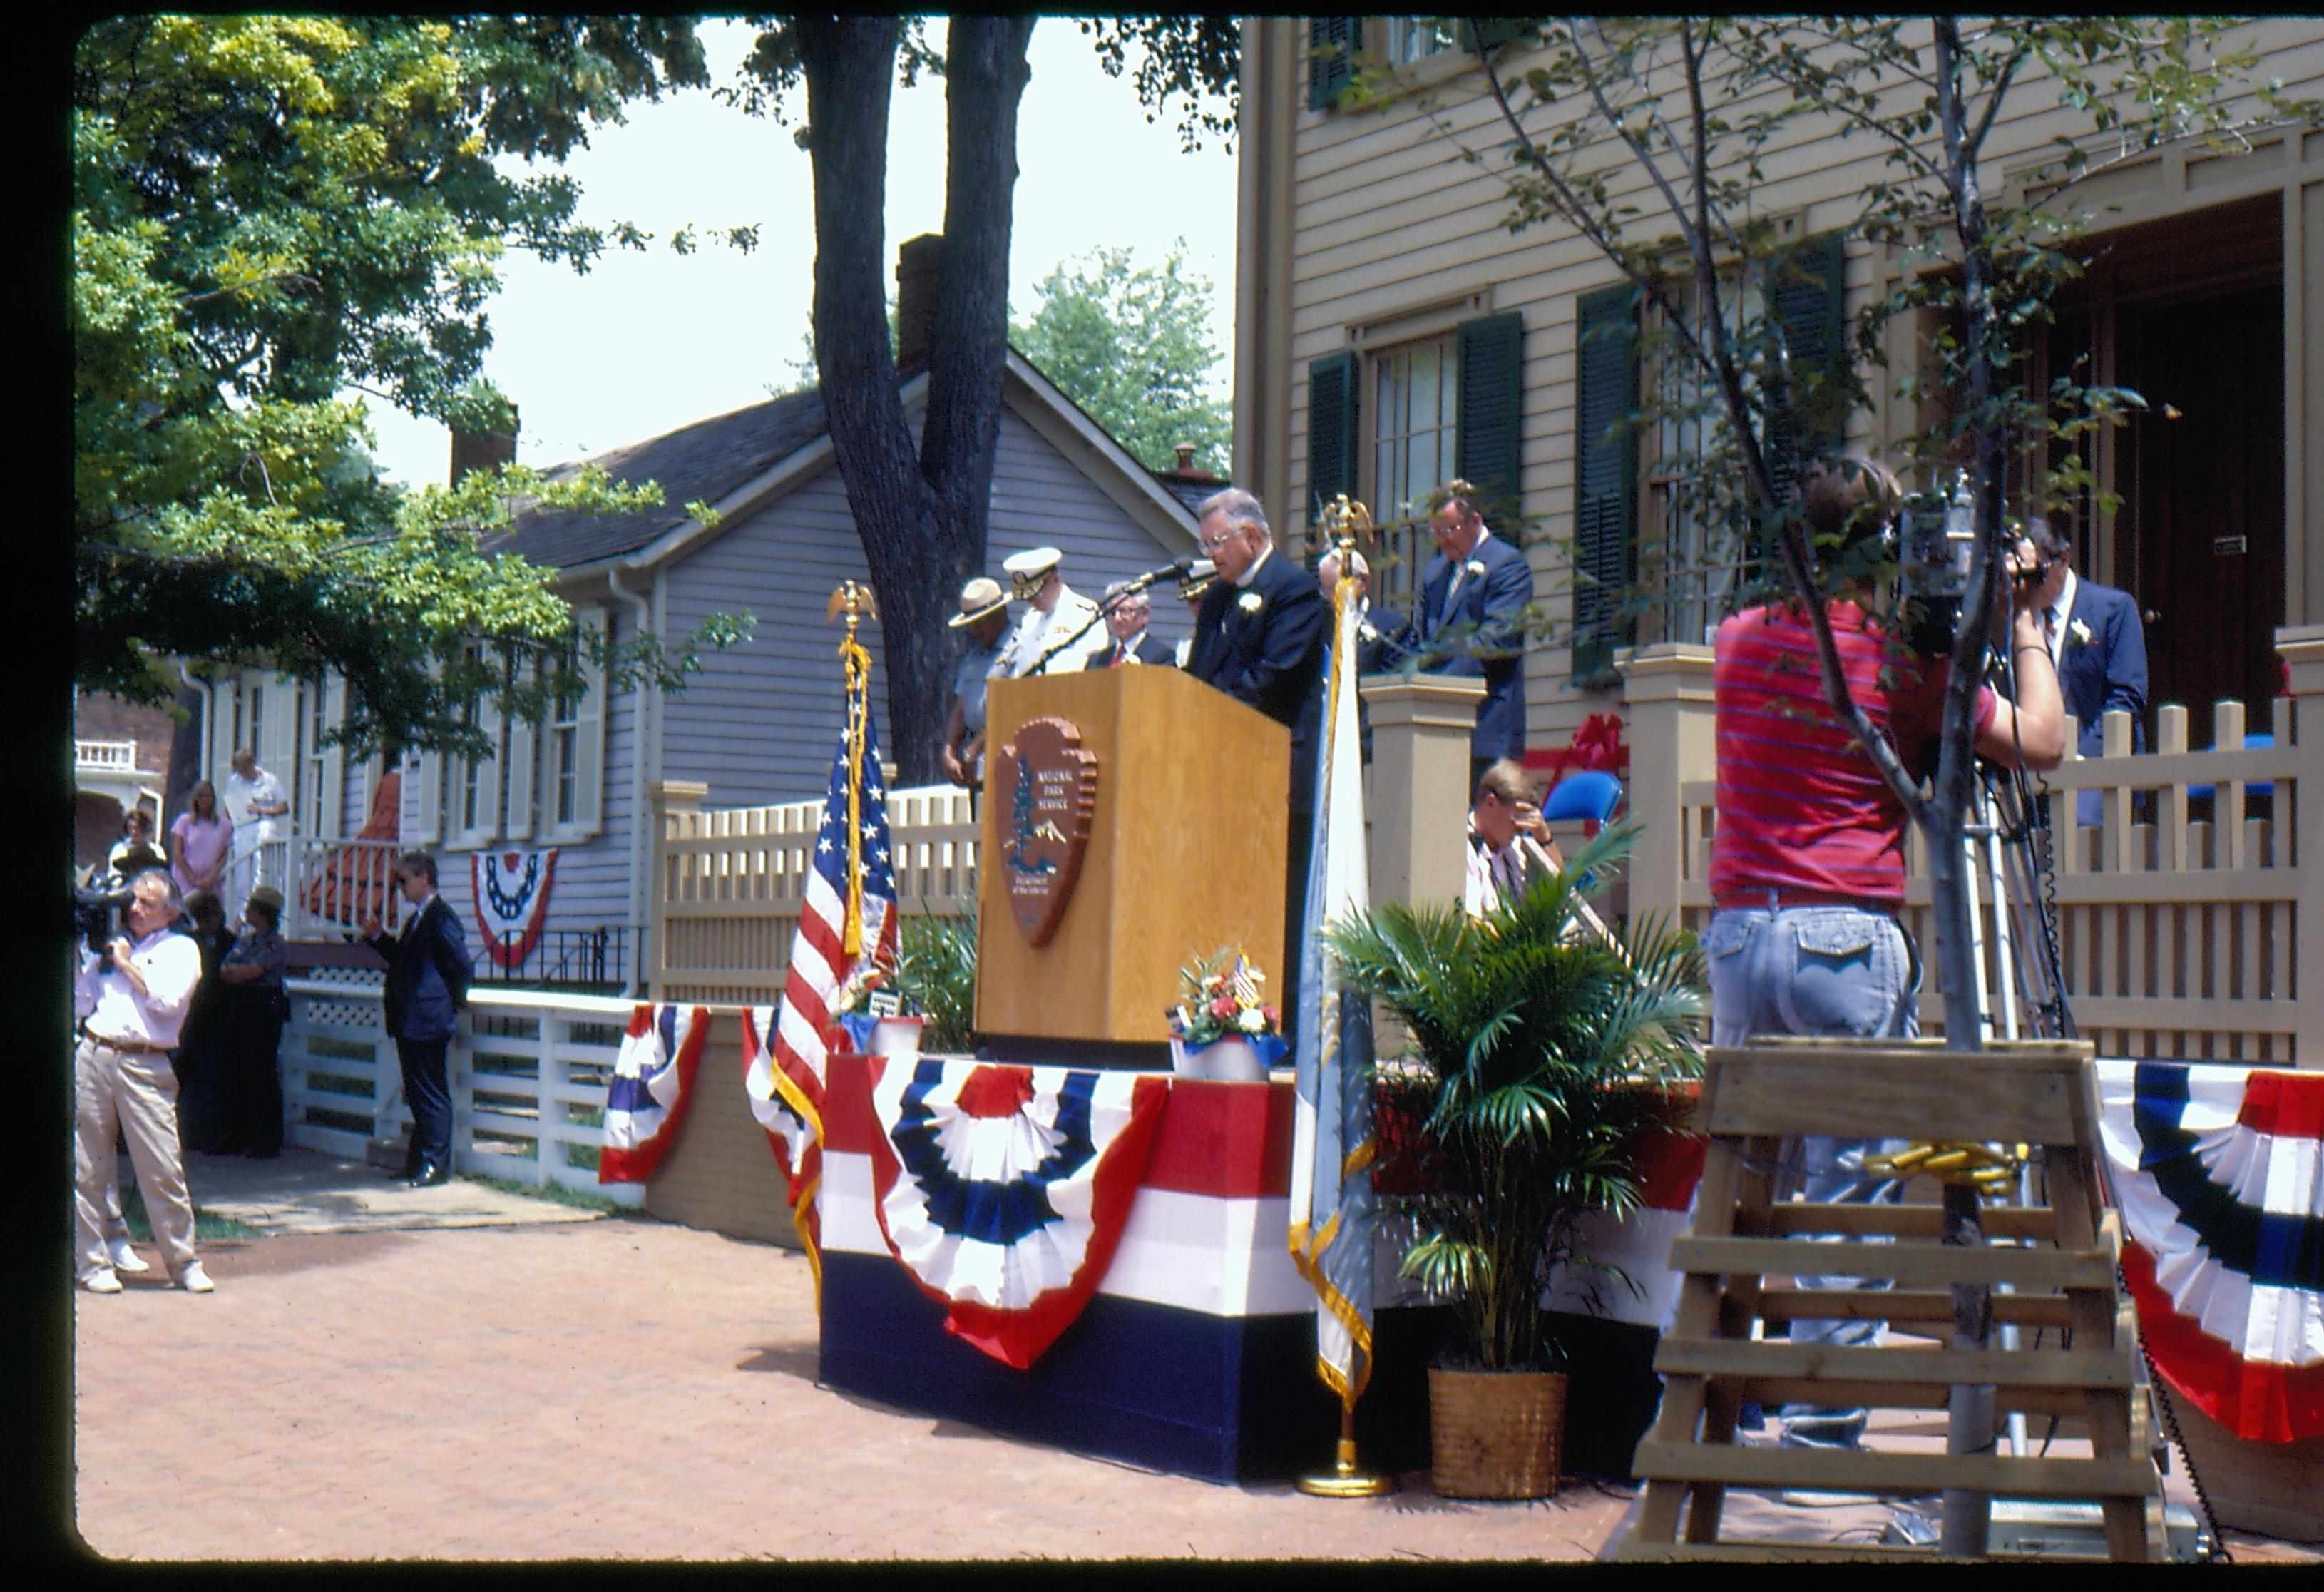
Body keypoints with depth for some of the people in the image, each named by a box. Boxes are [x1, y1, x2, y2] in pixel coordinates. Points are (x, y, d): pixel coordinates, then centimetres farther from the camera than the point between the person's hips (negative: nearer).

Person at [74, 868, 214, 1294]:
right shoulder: (109, 942, 20)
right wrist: (80, 959, 8)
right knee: (86, 1168, 3)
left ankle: (183, 1262, 5)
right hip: (93, 1056, 4)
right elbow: (79, 1003, 18)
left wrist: (125, 963, -1)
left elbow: (167, 1000, -9)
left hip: (145, 1066, -4)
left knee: (163, 1169, -5)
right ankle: (91, 1262, 11)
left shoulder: (182, 950, 8)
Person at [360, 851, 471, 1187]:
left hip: (428, 1021, -10)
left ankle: (436, 1165, -1)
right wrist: (378, 938, 13)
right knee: (417, 1093, 15)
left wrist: (450, 1005, -8)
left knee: (430, 1093, -5)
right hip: (410, 1023, 10)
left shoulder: (441, 918, -14)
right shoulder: (418, 918, 17)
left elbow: (460, 965, -16)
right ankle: (418, 1161, 22)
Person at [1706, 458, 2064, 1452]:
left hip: (1735, 930, 5)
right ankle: (1822, 1433, 3)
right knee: (1850, 1194, 1)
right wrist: (2024, 624, 11)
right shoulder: (1901, 659, -6)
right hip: (1847, 937, -5)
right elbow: (2041, 744, -1)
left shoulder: (1739, 639, 9)